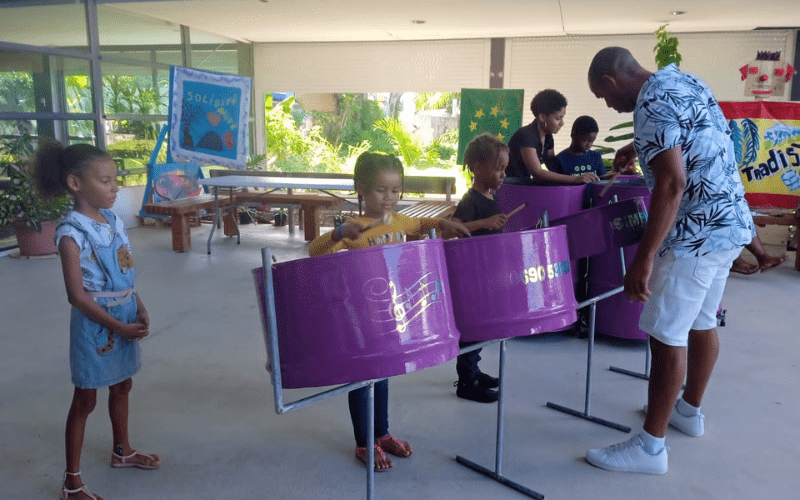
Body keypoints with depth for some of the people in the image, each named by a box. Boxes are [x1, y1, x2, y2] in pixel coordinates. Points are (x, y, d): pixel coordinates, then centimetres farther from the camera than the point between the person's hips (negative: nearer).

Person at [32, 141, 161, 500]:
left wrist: (140, 310, 0)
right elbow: (77, 295, -20)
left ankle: (122, 451, 43)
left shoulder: (113, 221, 4)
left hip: (125, 315, 7)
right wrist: (119, 327, -18)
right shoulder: (71, 232, -19)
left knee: (122, 386, 22)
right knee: (85, 399, 4)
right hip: (96, 322, -7)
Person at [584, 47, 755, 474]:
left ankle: (650, 446, 4)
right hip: (731, 223, 10)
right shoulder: (682, 80, 12)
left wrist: (643, 259, -28)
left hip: (697, 233, -10)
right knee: (701, 322, 19)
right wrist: (640, 147, 46)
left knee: (666, 335, -5)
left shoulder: (652, 103, -17)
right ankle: (690, 411, 36)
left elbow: (672, 184, -27)